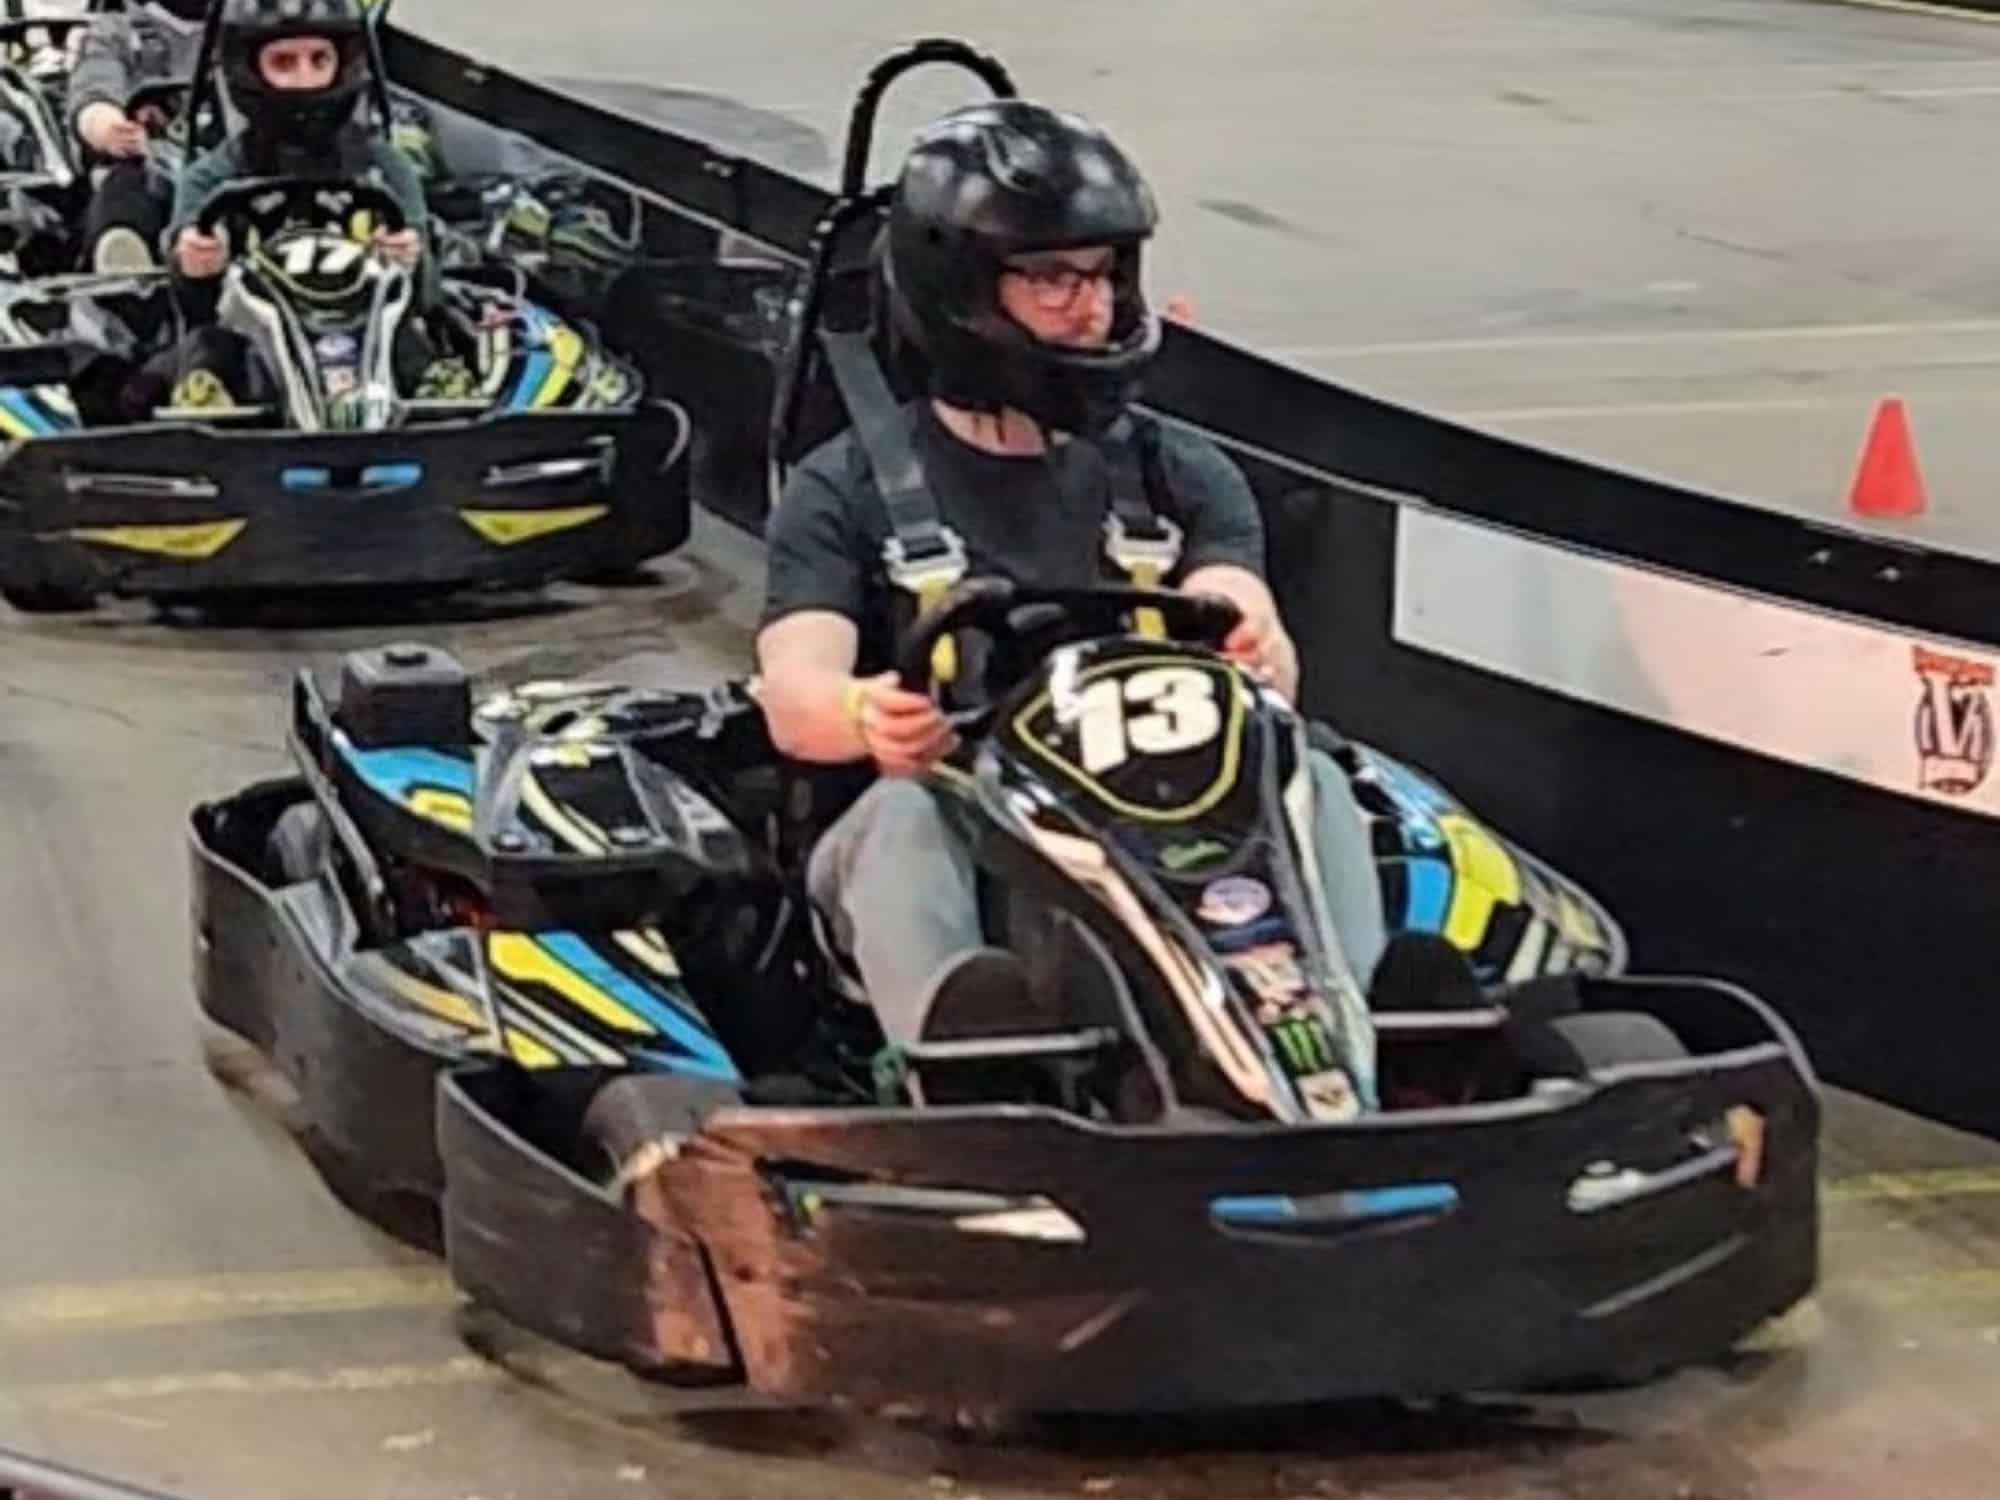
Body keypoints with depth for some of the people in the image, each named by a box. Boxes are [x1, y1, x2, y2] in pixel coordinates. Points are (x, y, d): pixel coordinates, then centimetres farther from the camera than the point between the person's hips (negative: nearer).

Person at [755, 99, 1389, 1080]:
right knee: (907, 811, -36)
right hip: (959, 838, -3)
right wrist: (868, 714, -33)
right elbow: (793, 695, -7)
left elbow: (1254, 644, 0)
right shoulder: (847, 491, 8)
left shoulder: (1178, 476, 16)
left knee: (1305, 778, -25)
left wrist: (1258, 657, -28)